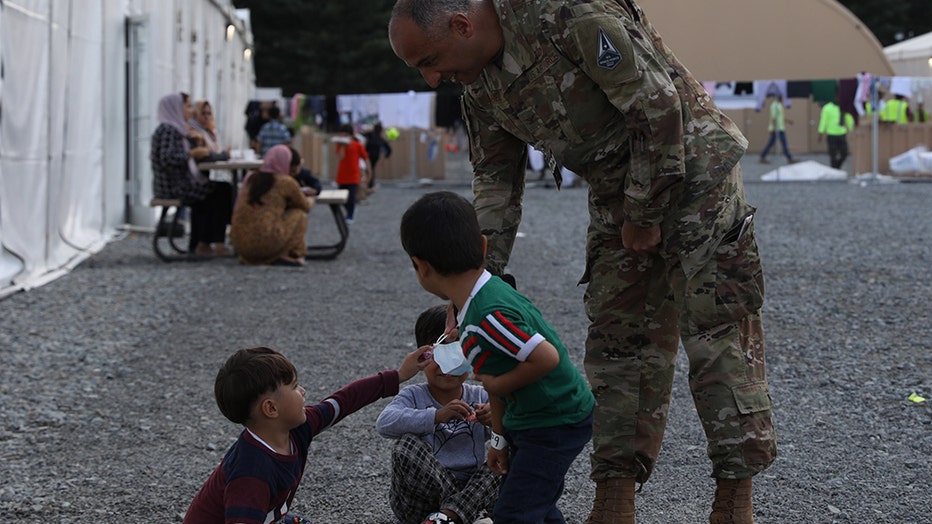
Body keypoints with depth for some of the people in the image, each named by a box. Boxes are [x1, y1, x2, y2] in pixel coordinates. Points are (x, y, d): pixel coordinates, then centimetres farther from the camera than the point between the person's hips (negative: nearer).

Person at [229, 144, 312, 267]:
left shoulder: (250, 178, 12)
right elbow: (305, 206, 15)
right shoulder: (286, 182, -2)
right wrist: (309, 200, 41)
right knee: (299, 214, 15)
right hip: (266, 241, -5)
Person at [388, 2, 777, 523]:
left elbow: (658, 107, -24)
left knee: (718, 331, -8)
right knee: (616, 341, 4)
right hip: (617, 194, 8)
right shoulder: (480, 90, 0)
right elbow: (497, 184, 10)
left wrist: (644, 216, -16)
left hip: (692, 167, -7)